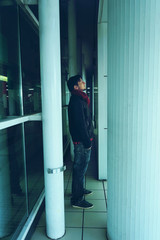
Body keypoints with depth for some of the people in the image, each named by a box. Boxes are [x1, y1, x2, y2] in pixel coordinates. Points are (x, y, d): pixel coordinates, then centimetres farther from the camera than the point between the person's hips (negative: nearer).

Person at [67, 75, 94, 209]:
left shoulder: (80, 99, 16)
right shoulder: (77, 101, -17)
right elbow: (80, 123, -22)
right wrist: (87, 142, -20)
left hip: (84, 140, 10)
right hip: (82, 141, -10)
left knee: (81, 168, 21)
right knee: (80, 169, -1)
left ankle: (80, 190, 38)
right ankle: (77, 199, 11)